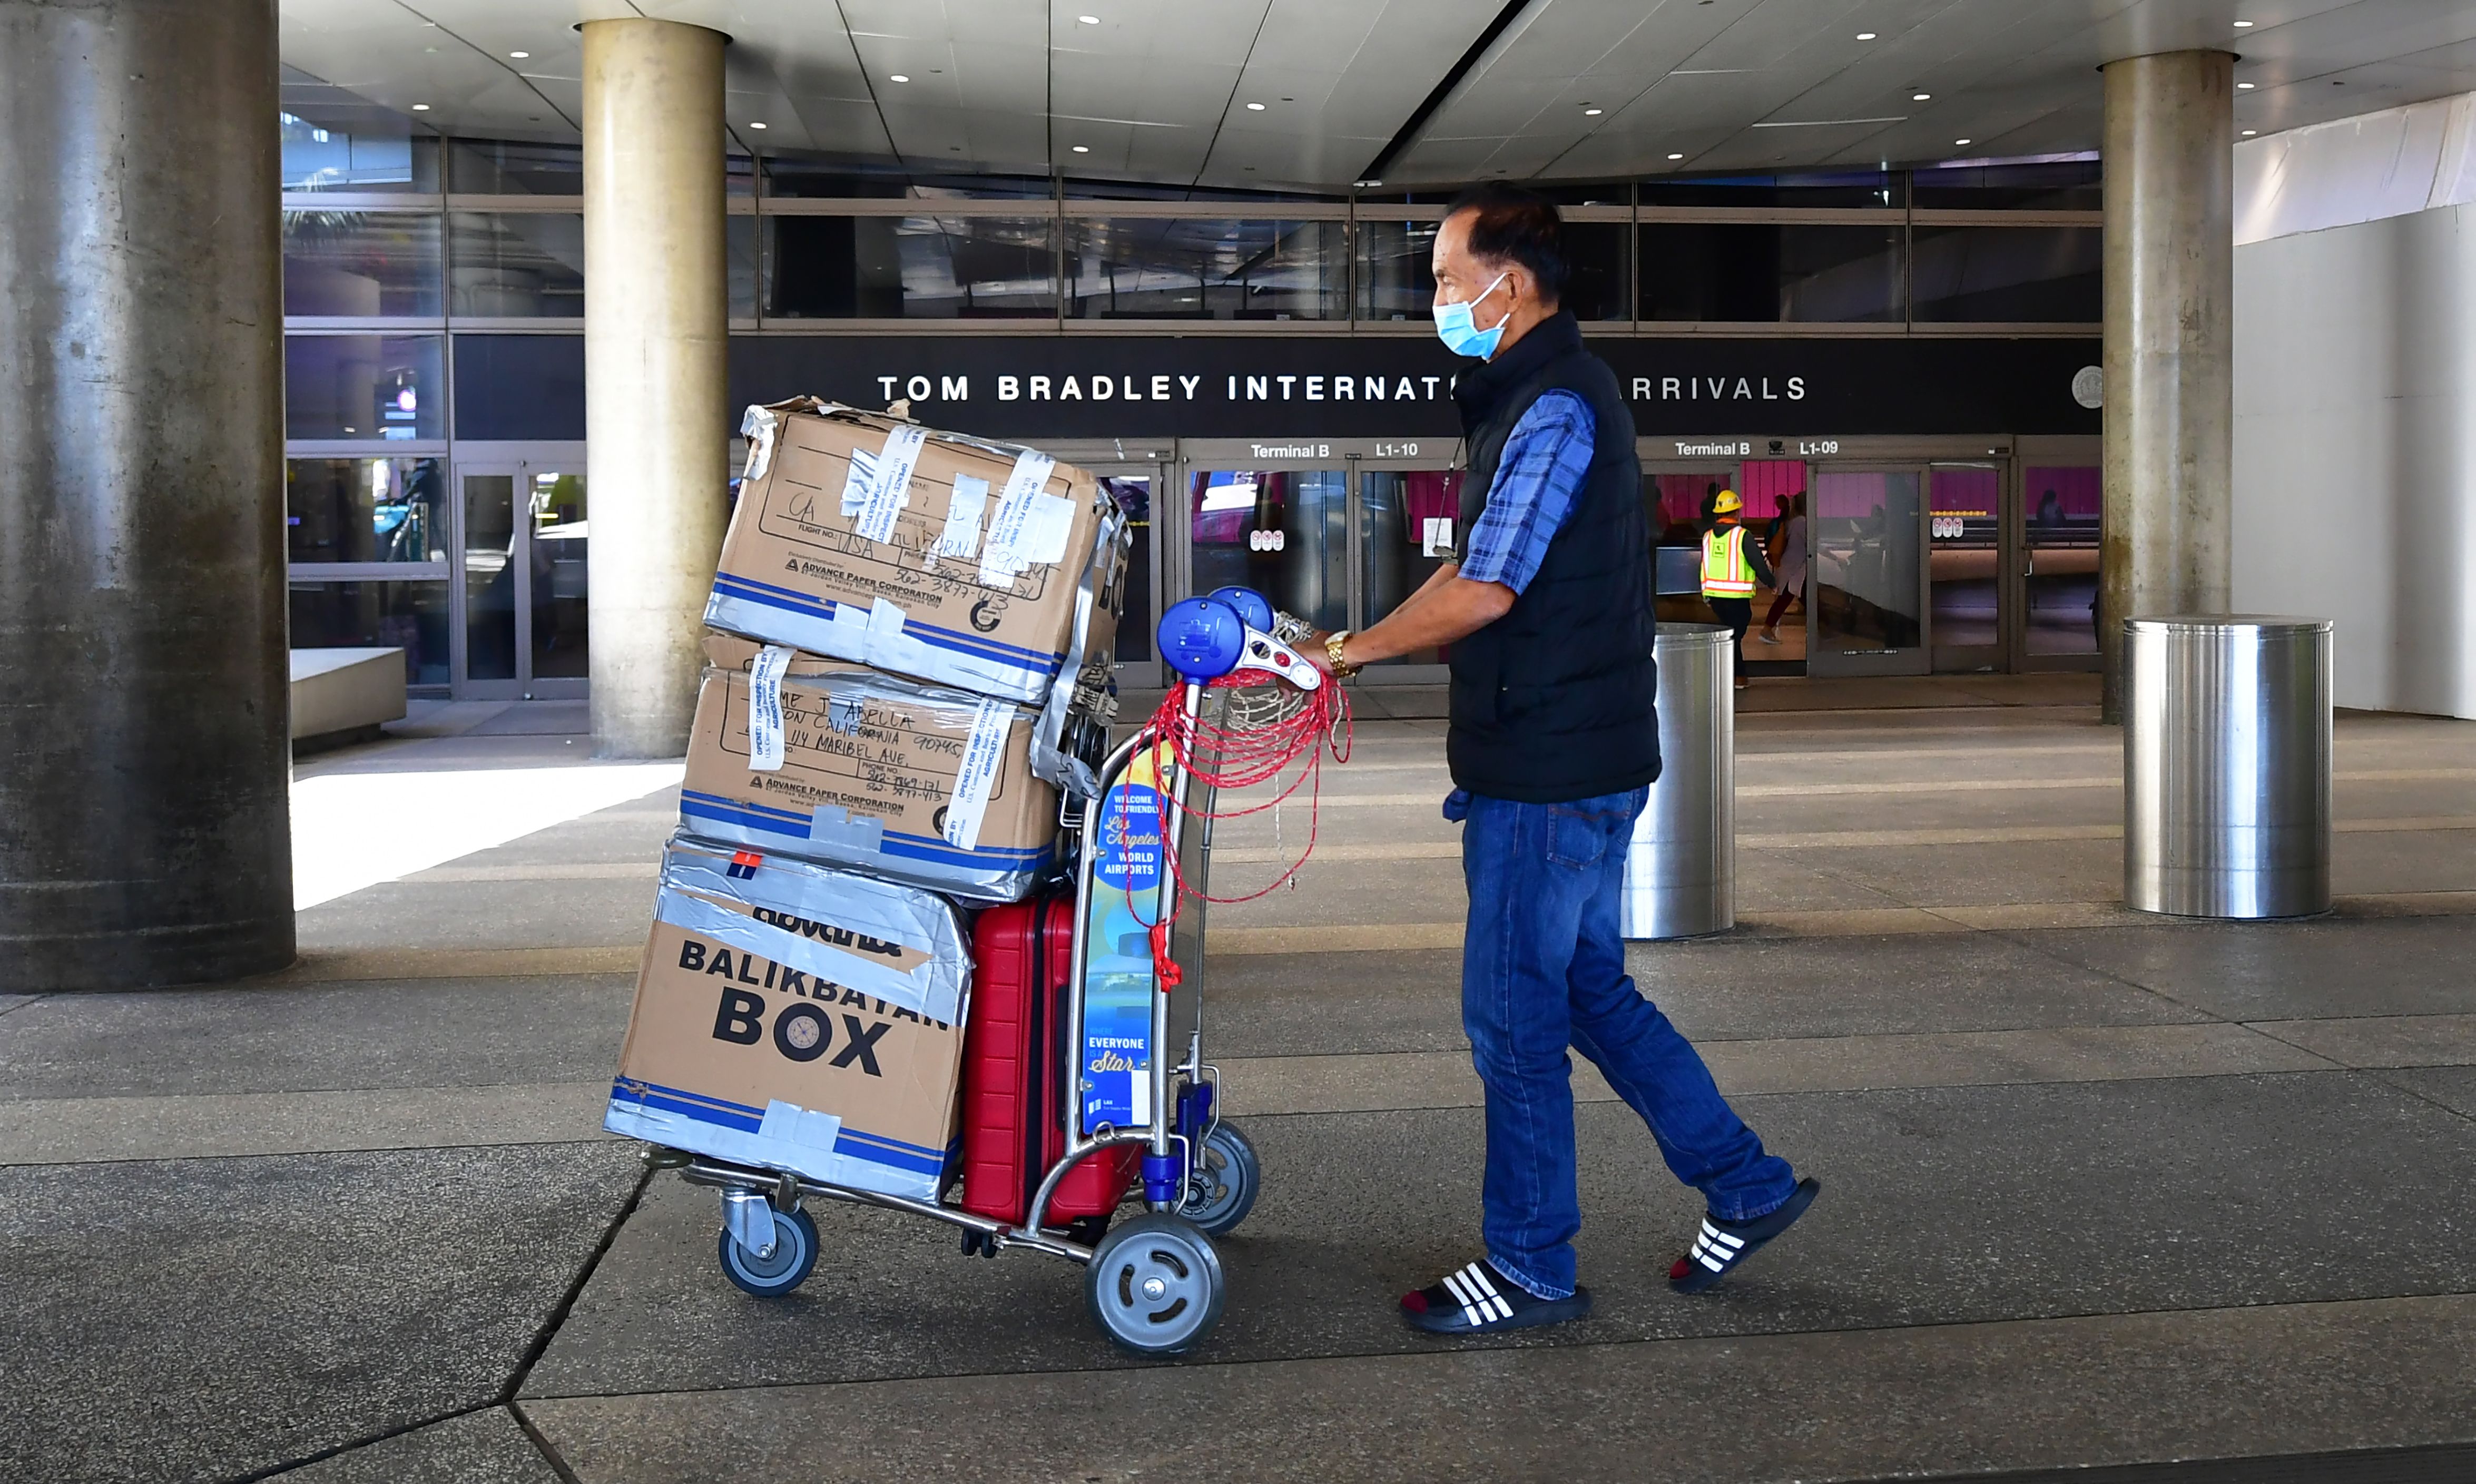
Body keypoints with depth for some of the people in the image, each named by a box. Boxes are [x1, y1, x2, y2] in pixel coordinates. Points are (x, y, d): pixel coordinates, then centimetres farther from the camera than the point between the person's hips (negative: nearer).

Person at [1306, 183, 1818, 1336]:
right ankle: (1744, 1185, 26)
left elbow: (1483, 591, -21)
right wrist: (1341, 649, 12)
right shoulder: (1546, 395, 15)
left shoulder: (1554, 408, -18)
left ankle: (1528, 1268, 13)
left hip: (1551, 768, -10)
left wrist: (1351, 651, -9)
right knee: (1588, 990, 18)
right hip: (1583, 756, 10)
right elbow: (1476, 567, 19)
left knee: (1514, 1016, 0)